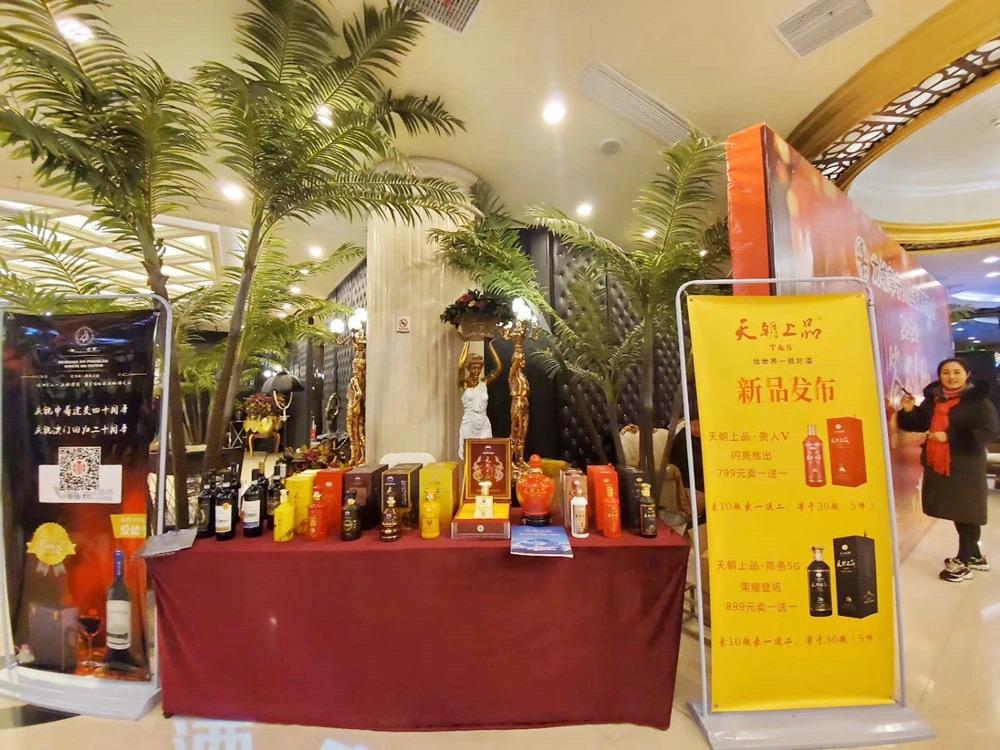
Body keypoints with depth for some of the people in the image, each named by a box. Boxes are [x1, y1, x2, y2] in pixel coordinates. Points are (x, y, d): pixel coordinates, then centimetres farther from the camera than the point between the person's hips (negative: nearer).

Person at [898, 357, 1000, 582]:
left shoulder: (978, 400, -8)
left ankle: (963, 562, 15)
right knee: (956, 512, 17)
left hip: (965, 467, -5)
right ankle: (974, 556, 34)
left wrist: (949, 437, -21)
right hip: (937, 464, 6)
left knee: (966, 514, 4)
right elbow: (918, 424, 14)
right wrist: (909, 411, -6)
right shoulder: (932, 399, 6)